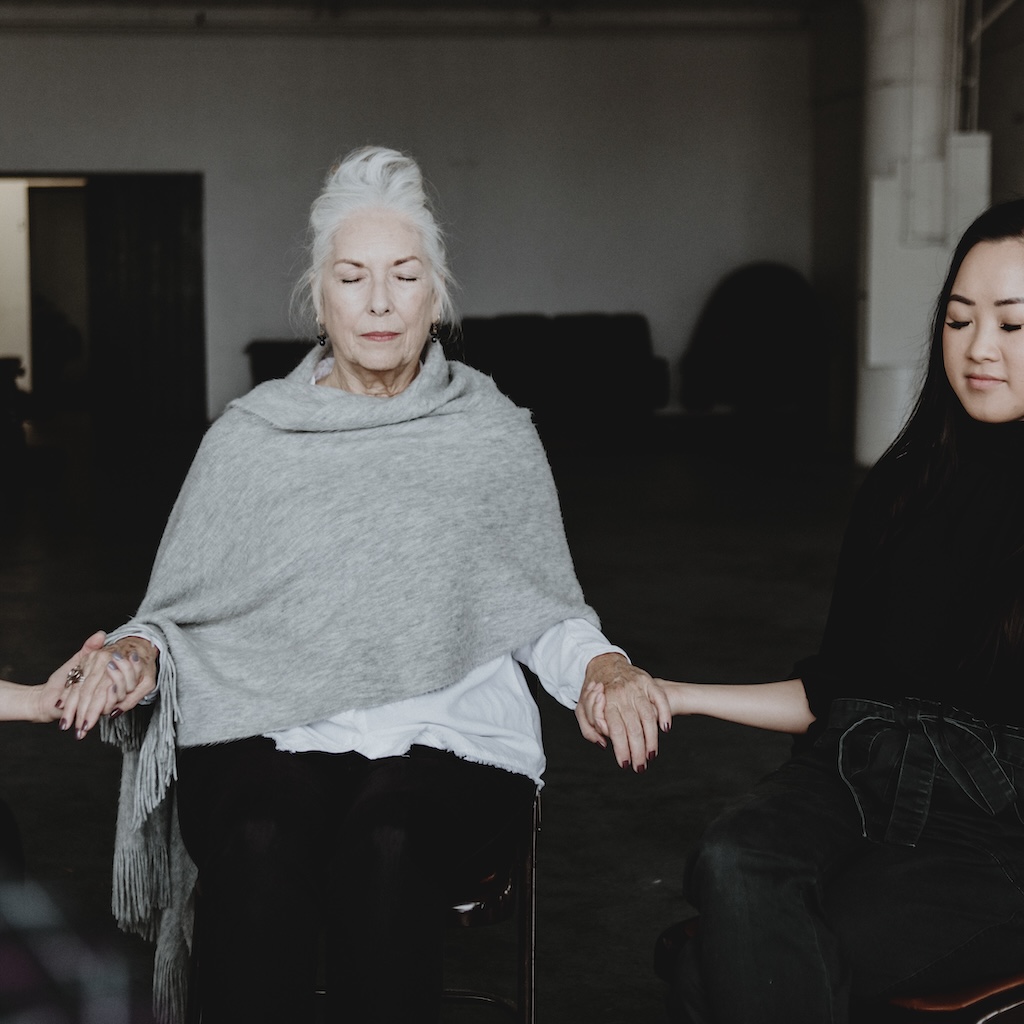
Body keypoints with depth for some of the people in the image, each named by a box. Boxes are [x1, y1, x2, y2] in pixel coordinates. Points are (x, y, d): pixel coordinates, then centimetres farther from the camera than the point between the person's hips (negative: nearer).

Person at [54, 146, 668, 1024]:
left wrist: (601, 667, -7)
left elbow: (546, 614, 14)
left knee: (385, 849, -34)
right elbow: (182, 611, 14)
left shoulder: (495, 434, 11)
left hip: (447, 730, 0)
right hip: (264, 729, 1)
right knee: (259, 847, -33)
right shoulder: (249, 438, 12)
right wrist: (139, 651, -8)